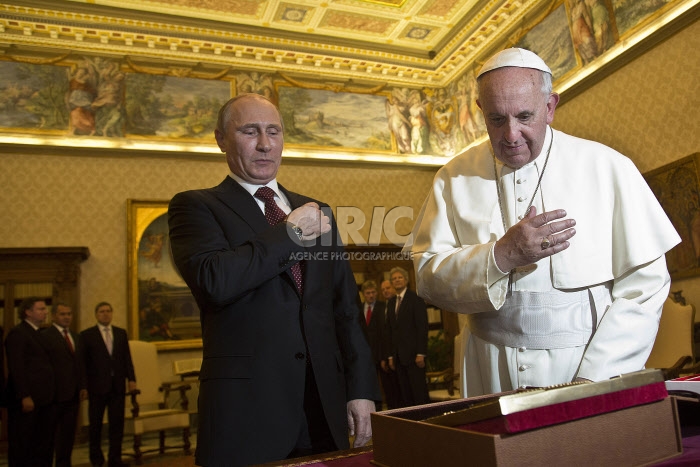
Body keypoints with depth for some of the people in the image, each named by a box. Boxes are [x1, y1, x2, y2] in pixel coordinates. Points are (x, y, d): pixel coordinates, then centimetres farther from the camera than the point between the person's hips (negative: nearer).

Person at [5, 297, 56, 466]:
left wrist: (49, 393, 10)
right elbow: (16, 368, -16)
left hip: (44, 398, 8)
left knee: (45, 441, 11)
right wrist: (24, 396, -20)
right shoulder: (17, 333, -10)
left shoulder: (38, 334, 16)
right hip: (28, 399, -8)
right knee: (22, 442, 4)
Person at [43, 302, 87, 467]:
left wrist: (83, 386, 10)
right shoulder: (45, 336, -8)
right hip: (55, 392, -7)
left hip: (73, 393, 7)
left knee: (69, 432, 11)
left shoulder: (75, 337, 16)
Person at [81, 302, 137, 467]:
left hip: (117, 385, 3)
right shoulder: (87, 335, 0)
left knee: (117, 423, 4)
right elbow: (83, 362, -2)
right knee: (95, 423, 11)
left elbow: (127, 358, 9)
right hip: (97, 385, -2)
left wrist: (131, 379, 1)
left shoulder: (121, 333, 10)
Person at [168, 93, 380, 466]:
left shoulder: (315, 212, 14)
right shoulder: (195, 207, 0)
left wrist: (361, 389, 6)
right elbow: (214, 281, -20)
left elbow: (345, 307, 12)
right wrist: (291, 232, -11)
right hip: (244, 409, -4)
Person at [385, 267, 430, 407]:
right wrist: (391, 355, 10)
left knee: (420, 393, -4)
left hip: (413, 353, -6)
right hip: (398, 356, 6)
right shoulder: (391, 303, 17)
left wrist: (421, 353, -15)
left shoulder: (416, 299, -2)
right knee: (405, 395, 5)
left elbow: (423, 326, -8)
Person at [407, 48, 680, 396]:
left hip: (593, 367, 0)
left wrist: (595, 380, -16)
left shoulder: (608, 167, -5)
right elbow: (427, 276, -5)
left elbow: (645, 285, -8)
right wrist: (500, 256, -21)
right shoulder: (456, 178, -2)